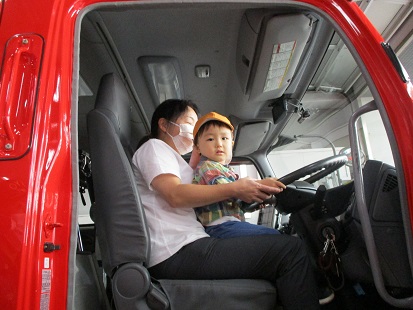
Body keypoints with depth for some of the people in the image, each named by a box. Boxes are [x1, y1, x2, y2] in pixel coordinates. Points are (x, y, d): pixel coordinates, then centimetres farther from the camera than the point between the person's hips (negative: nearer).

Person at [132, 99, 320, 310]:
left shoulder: (172, 158, 31)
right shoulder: (153, 146, 3)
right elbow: (175, 195, -16)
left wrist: (249, 200, 8)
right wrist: (234, 189, -15)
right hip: (178, 253, -10)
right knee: (290, 249, -16)